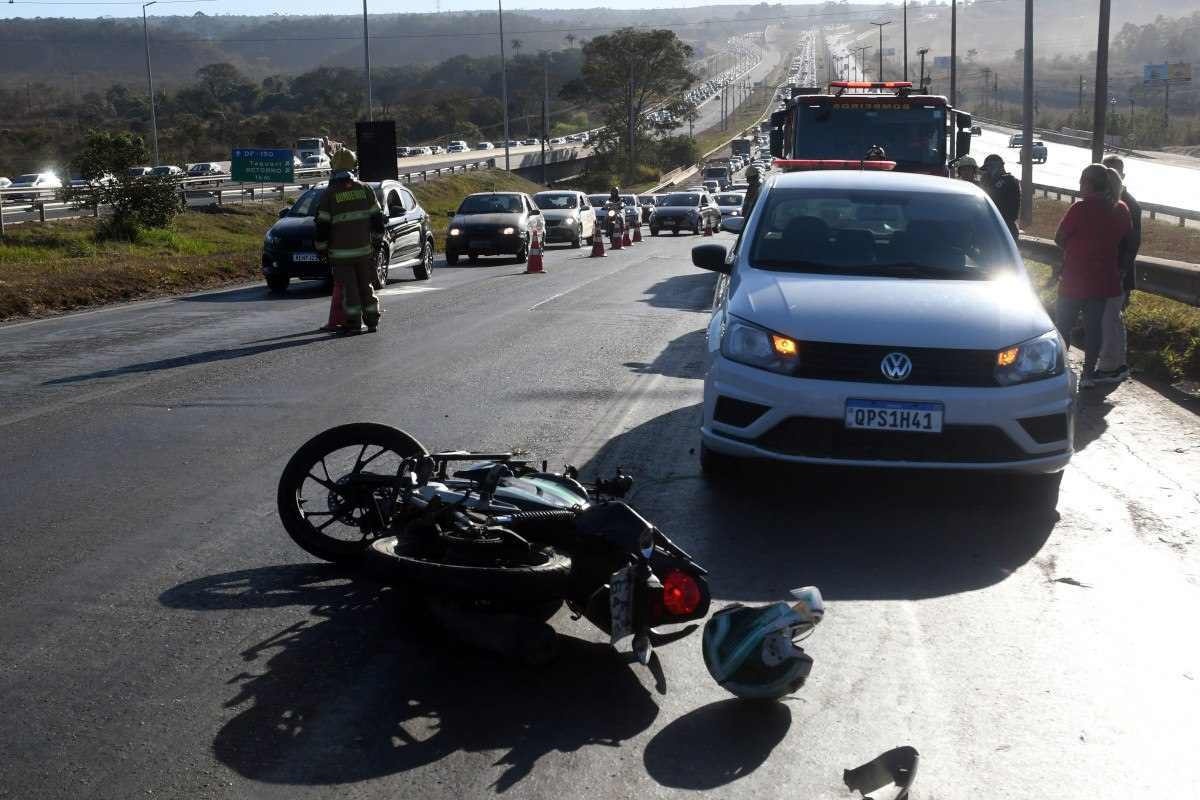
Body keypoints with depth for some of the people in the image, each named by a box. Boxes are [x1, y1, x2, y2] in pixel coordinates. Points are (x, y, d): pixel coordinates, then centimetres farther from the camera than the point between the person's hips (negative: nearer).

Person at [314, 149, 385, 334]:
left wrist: (321, 247, 4)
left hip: (341, 251, -3)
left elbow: (322, 226, -7)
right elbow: (377, 218, 6)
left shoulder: (329, 195, -8)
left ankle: (354, 322, 1)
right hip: (364, 248, 3)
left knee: (348, 287, 1)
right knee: (366, 285, 14)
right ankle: (372, 319, 17)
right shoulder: (365, 190, 1)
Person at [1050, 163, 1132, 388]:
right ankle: (1088, 374, 12)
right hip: (1105, 279, 5)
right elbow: (1124, 239, 12)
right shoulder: (1121, 210, 2)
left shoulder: (1080, 209, -16)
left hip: (1075, 279, -5)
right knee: (1094, 324, 10)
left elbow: (1059, 239, -9)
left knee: (1063, 324, 6)